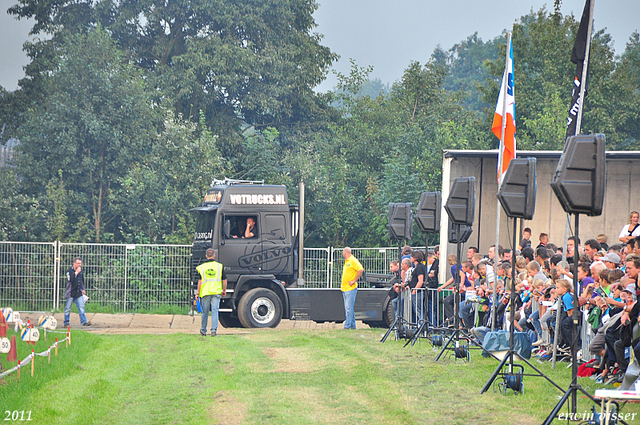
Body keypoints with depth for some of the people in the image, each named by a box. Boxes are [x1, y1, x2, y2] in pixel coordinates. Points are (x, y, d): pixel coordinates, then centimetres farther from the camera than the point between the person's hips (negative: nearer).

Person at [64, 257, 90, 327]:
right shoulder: (70, 271, -7)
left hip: (79, 293, 5)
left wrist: (83, 289, 21)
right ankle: (66, 322, 11)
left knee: (81, 307, -5)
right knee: (68, 308, 2)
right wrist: (76, 272, -20)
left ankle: (83, 321, -6)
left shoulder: (80, 270, 12)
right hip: (71, 293, -5)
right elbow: (70, 279, -23)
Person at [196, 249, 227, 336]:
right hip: (216, 292, 0)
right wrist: (224, 290, 18)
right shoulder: (220, 266, 2)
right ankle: (214, 330, -8)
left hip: (205, 292, 0)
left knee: (205, 312, 10)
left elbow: (200, 281, -4)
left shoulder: (202, 267, -1)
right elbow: (224, 280, 5)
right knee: (215, 311, 1)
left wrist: (198, 293, 2)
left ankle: (203, 330, 22)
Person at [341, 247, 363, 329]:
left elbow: (361, 270, -20)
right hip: (344, 288, 10)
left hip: (351, 288, -10)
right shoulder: (346, 261, 18)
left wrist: (354, 281, -18)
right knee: (347, 308, 10)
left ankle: (347, 326, -12)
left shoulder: (353, 261, -10)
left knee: (349, 308, -11)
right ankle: (352, 326, 15)